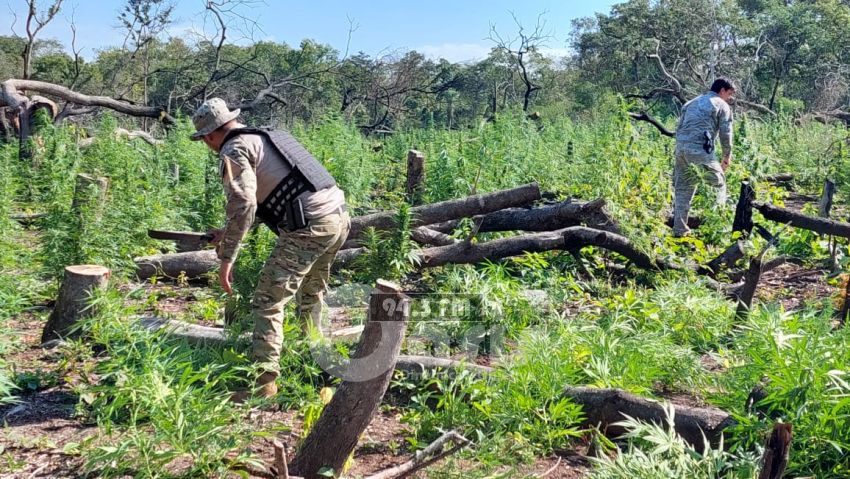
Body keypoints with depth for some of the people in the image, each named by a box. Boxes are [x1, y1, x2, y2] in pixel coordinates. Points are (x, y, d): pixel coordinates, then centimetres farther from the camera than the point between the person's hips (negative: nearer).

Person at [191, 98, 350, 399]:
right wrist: (229, 234, 40)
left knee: (267, 303, -1)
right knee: (311, 294, 29)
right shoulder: (265, 137, 26)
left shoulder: (235, 150, -3)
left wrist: (227, 257, -14)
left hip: (309, 227, -9)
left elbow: (243, 204, -19)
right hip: (339, 216, 9)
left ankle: (264, 380, -2)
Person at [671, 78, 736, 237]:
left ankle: (679, 230, 10)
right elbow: (725, 134, 4)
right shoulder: (722, 105, 9)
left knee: (682, 188, 11)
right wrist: (727, 157, 16)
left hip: (680, 147, 6)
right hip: (700, 149, -6)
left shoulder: (691, 103, 27)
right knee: (718, 184, 7)